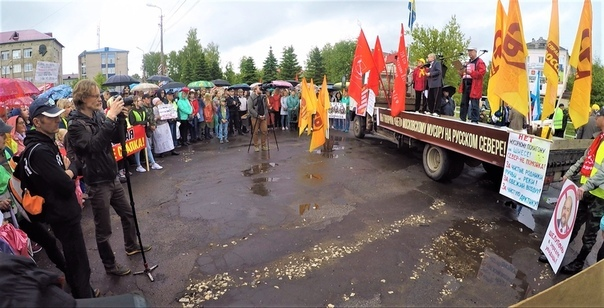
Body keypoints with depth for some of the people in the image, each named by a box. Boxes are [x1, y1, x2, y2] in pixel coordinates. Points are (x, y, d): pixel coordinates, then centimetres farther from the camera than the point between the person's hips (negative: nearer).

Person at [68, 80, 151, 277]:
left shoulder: (99, 115, 2)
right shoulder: (76, 125, -17)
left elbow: (117, 139, 4)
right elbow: (94, 145, -33)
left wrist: (120, 119, -13)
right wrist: (110, 118, -36)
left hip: (112, 178, 7)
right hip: (97, 183, -7)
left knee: (127, 214, 23)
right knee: (103, 229, 7)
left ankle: (131, 246, 44)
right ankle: (110, 266, 25)